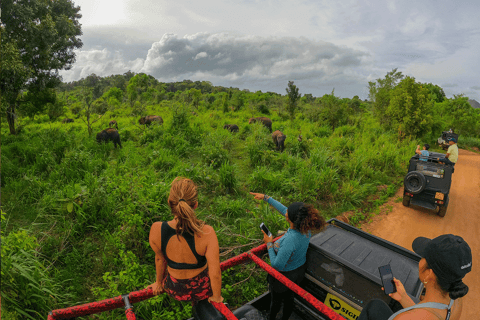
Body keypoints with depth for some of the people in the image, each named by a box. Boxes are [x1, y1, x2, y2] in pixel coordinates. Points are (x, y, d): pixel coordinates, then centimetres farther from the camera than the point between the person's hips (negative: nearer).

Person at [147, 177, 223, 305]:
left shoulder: (156, 230, -27)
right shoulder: (206, 233, -34)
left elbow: (159, 259, -8)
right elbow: (215, 273, -25)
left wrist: (159, 283, 12)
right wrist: (216, 297, -3)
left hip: (174, 290, 2)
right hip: (202, 290, -1)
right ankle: (197, 302, 44)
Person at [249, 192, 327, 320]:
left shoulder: (290, 240, -43)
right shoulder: (306, 227, -21)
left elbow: (277, 265, -30)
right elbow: (283, 209, -8)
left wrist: (269, 244, -19)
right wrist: (266, 198, -2)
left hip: (283, 275, -6)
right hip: (299, 271, 6)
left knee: (276, 300, 26)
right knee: (289, 297, 31)